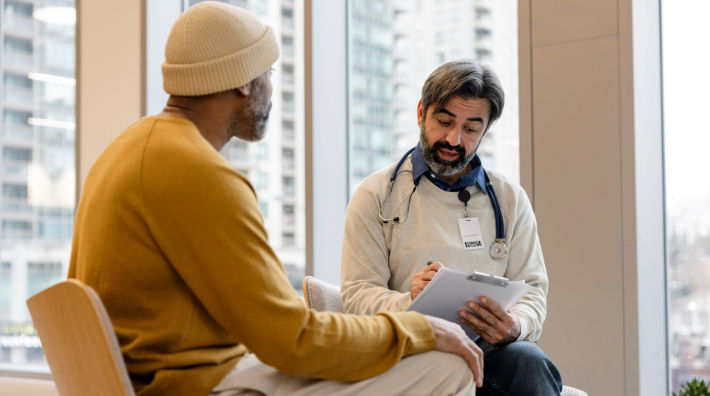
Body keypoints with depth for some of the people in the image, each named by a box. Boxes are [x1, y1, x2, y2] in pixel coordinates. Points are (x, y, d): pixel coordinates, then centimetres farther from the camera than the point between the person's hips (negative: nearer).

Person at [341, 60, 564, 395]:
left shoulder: (510, 200, 17)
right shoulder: (375, 195, 9)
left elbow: (532, 290, 11)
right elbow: (357, 294, 1)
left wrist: (515, 325, -15)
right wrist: (409, 301, -22)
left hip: (490, 351, 3)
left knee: (526, 360, -33)